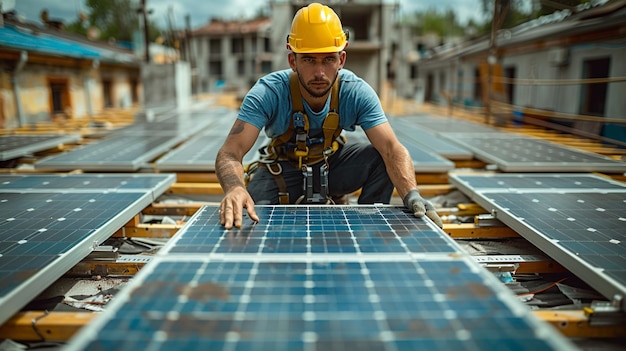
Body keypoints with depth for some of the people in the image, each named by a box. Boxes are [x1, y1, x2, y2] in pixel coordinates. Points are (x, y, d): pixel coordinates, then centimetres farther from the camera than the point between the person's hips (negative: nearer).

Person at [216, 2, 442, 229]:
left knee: (381, 158, -25)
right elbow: (230, 152, -36)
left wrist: (411, 195, -48)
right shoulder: (268, 93, -28)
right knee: (243, 216, -28)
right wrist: (234, 188, -60)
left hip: (333, 165, 2)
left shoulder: (356, 92, -22)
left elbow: (391, 148, -29)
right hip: (283, 171, -1)